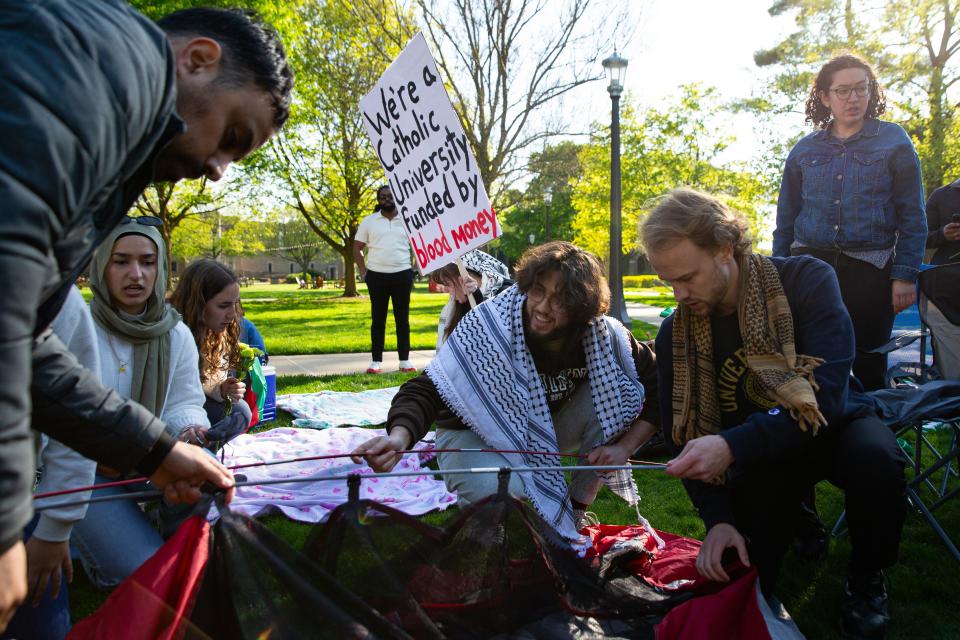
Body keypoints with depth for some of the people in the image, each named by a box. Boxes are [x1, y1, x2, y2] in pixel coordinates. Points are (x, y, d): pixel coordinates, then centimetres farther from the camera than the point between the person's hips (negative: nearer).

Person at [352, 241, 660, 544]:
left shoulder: (604, 335, -19)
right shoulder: (489, 325, -29)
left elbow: (658, 393, -7)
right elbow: (427, 390, -33)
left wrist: (624, 445, -18)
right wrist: (399, 436, -52)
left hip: (549, 429, 4)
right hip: (475, 435, -4)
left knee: (610, 387, -21)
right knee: (505, 492, -37)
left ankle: (577, 510, -4)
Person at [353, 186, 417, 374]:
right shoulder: (368, 221, 5)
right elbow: (357, 248, 8)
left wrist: (413, 271, 1)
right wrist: (363, 273, -1)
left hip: (402, 275, 0)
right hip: (377, 276, 0)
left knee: (402, 319, 4)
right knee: (378, 320, 4)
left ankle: (405, 360, 10)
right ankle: (376, 361, 9)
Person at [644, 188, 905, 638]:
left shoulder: (806, 281, -23)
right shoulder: (675, 336, -12)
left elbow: (827, 393, -33)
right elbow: (684, 436, -6)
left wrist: (733, 446, -44)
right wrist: (717, 518, -20)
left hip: (831, 427, -2)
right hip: (759, 454, 3)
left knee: (875, 458, -37)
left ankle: (866, 580, -7)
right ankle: (796, 522, 22)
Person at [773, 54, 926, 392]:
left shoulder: (894, 141, 4)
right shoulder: (804, 150, 10)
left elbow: (912, 217, 1)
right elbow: (786, 219, 13)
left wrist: (905, 275, -8)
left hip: (869, 269, -2)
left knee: (868, 364, 4)